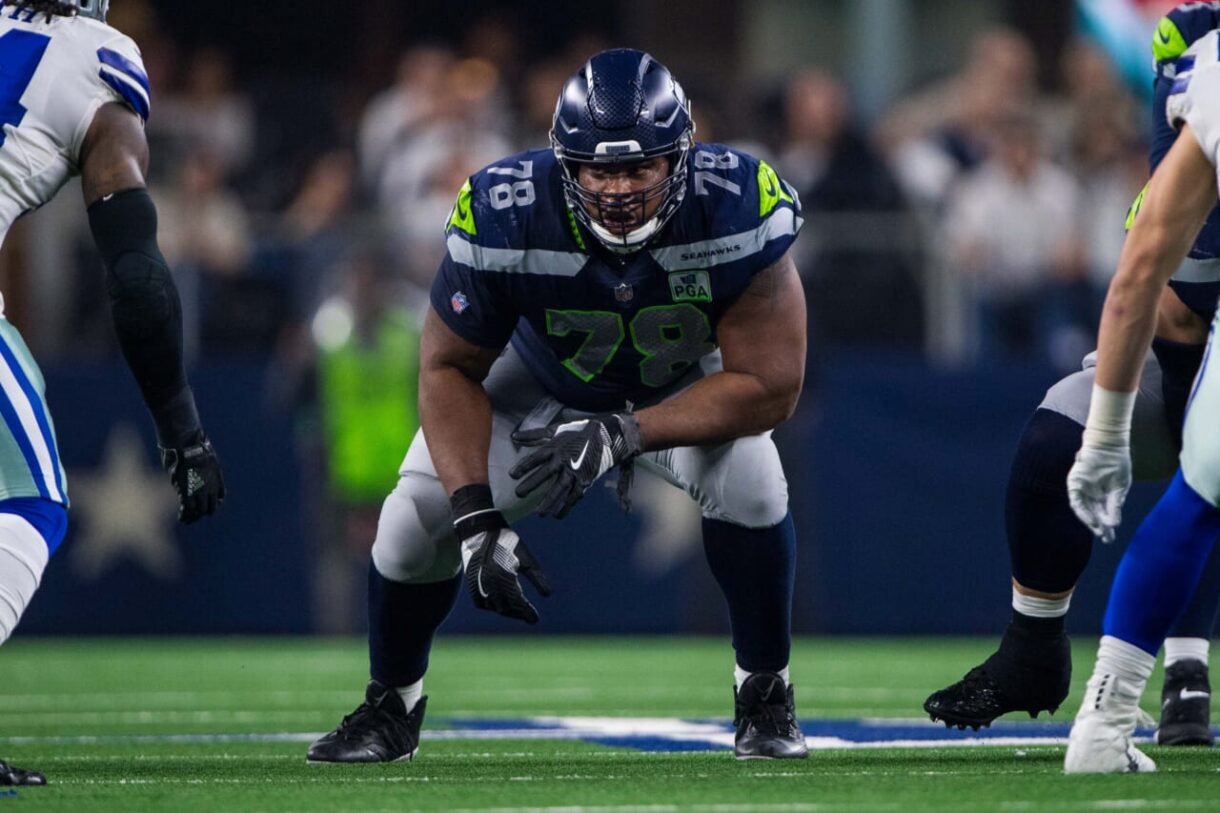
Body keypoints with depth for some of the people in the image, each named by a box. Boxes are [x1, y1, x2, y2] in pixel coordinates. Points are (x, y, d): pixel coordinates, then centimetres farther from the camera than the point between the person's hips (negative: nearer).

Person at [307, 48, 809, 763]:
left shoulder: (737, 213, -37)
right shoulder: (505, 218, -34)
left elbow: (769, 386, -31)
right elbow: (450, 369, -20)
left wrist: (622, 436, -40)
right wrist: (476, 516, -32)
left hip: (684, 387, -1)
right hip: (546, 378, 1)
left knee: (749, 481, -29)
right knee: (420, 514, -13)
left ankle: (766, 696, -6)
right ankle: (391, 705, 16)